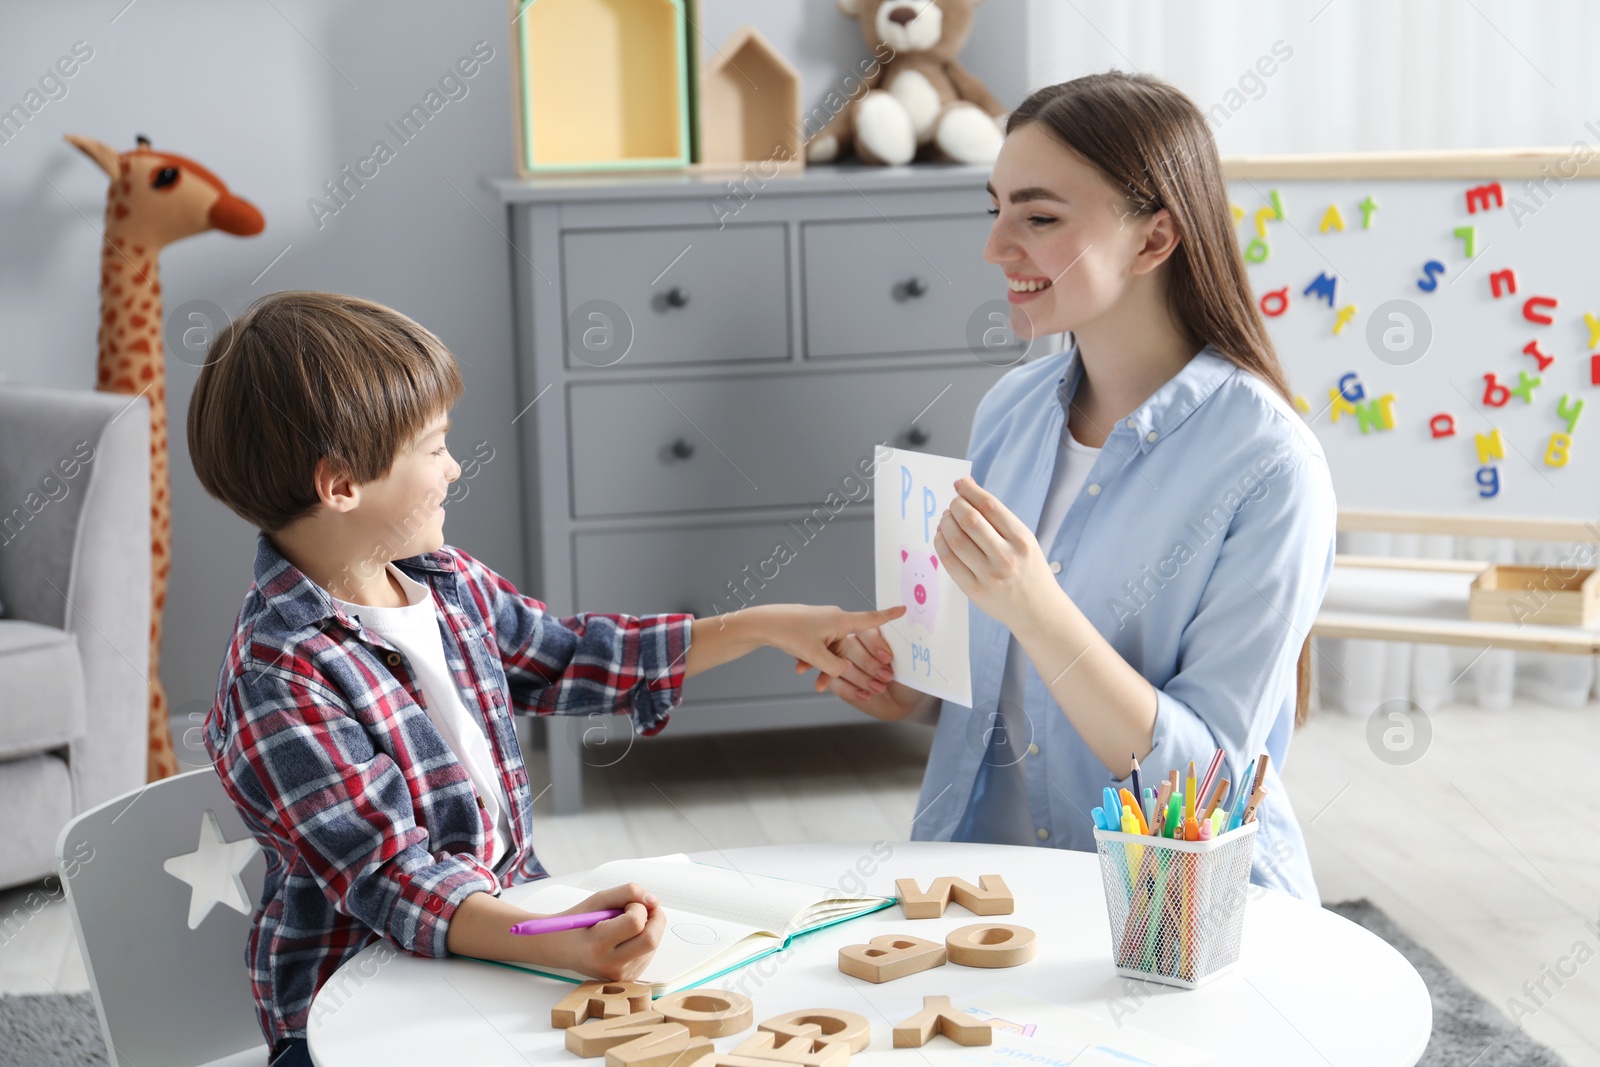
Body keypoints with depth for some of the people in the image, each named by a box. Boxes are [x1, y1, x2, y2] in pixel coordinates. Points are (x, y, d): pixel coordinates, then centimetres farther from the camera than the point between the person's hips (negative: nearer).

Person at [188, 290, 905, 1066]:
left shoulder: (446, 581, 5)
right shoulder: (279, 680, -21)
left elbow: (566, 656, 21)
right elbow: (391, 877, -26)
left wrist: (764, 626, 20)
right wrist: (558, 948, -41)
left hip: (510, 925, 8)